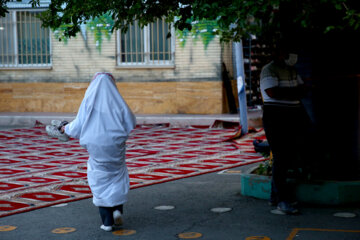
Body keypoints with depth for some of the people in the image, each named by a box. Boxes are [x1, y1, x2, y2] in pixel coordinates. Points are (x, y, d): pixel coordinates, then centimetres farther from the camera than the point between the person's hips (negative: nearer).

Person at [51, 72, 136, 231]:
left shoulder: (89, 100, -4)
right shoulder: (117, 100, -2)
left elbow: (78, 124, -5)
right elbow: (131, 122, 3)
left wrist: (66, 129, 15)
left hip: (96, 146, -1)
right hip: (115, 146, 1)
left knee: (100, 182, 9)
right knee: (117, 177, 21)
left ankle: (107, 222, 6)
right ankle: (117, 209, 2)